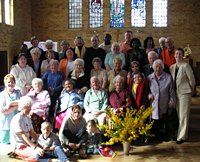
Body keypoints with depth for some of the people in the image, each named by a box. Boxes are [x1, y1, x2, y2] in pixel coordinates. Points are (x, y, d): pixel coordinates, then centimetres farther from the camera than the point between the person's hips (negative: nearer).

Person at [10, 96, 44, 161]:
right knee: (39, 154, -27)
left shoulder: (28, 118, 12)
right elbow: (23, 136, -22)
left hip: (28, 144, 7)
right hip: (19, 146, -7)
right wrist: (34, 147, -29)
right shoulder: (17, 119, -15)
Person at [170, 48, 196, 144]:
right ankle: (179, 133, 22)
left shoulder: (186, 66, -11)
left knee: (183, 115, -2)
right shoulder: (172, 67, 7)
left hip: (185, 92, -6)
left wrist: (191, 91, 2)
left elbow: (192, 80, -7)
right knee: (178, 114, 11)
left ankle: (182, 136, 5)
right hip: (176, 92, 6)